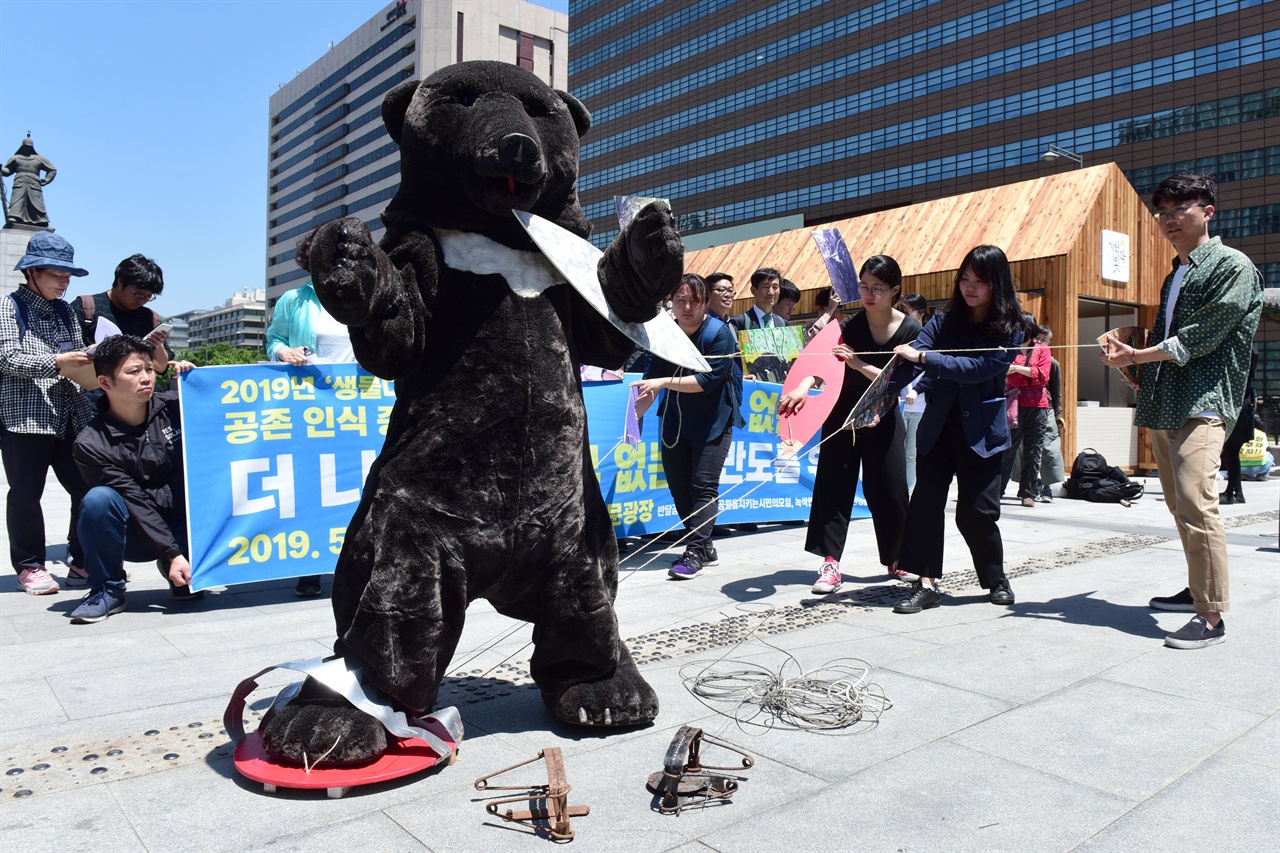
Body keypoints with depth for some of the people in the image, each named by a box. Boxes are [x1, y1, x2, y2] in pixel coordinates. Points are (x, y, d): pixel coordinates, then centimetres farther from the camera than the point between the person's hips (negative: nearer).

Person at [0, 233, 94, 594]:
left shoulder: (65, 311, 17)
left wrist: (89, 360, -1)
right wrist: (55, 363, -19)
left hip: (70, 416, 5)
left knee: (87, 488, 1)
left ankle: (83, 562, 13)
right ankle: (30, 567, 15)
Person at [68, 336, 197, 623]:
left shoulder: (173, 405, -6)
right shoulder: (92, 444, -14)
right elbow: (135, 503, -18)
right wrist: (172, 554, -24)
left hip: (187, 526, 3)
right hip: (137, 538, -2)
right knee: (99, 499, -31)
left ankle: (183, 578, 0)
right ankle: (107, 590, -9)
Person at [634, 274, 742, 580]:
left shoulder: (720, 333, -14)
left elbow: (707, 380, -23)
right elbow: (653, 376, -3)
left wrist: (663, 382, -28)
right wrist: (634, 413, -14)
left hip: (713, 423, -5)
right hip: (675, 422, 5)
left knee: (704, 486, -10)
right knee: (678, 486, 8)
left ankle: (694, 553, -6)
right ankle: (704, 547, 22)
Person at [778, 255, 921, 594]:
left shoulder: (910, 330, -9)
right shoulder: (849, 325, -12)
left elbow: (898, 381, -15)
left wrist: (859, 365, -29)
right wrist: (803, 387, -45)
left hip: (883, 417, 1)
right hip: (843, 413, -1)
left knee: (889, 490, 8)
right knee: (834, 485, -9)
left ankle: (897, 559, 28)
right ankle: (830, 564, -8)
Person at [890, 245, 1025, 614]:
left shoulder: (1008, 329, -3)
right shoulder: (943, 323, 5)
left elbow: (978, 368, -19)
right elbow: (910, 358, -7)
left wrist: (923, 357, -25)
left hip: (981, 431, -3)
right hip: (938, 427, 3)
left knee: (976, 512, 3)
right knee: (925, 504, -5)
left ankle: (997, 579, 26)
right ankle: (927, 584, 3)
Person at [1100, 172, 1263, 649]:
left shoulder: (1233, 266, -2)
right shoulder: (1175, 275, 23)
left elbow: (1201, 336, -13)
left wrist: (1137, 356, -12)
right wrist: (1138, 371, 10)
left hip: (1203, 404, -8)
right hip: (1164, 405, 8)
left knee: (1196, 503, -18)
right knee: (1179, 506, 12)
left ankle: (1212, 617, -14)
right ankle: (1198, 590, 24)